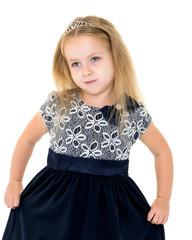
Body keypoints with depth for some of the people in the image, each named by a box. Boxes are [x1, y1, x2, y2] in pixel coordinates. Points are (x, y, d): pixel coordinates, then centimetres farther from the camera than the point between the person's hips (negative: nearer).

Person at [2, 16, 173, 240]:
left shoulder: (134, 113, -5)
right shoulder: (57, 105, -5)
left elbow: (162, 151, 11)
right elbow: (27, 139, 13)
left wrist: (163, 199, 7)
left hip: (111, 208, 0)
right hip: (55, 206, 0)